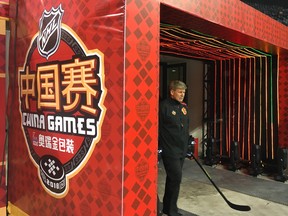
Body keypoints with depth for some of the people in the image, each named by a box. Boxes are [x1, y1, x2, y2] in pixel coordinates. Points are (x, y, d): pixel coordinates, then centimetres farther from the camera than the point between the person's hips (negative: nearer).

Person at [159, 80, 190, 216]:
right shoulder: (164, 106, -13)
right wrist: (159, 147, -14)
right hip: (169, 150, -8)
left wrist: (189, 146, 20)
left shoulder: (184, 107, 11)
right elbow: (157, 128, -14)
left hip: (182, 150, 8)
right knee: (176, 178, -6)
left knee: (173, 178, 15)